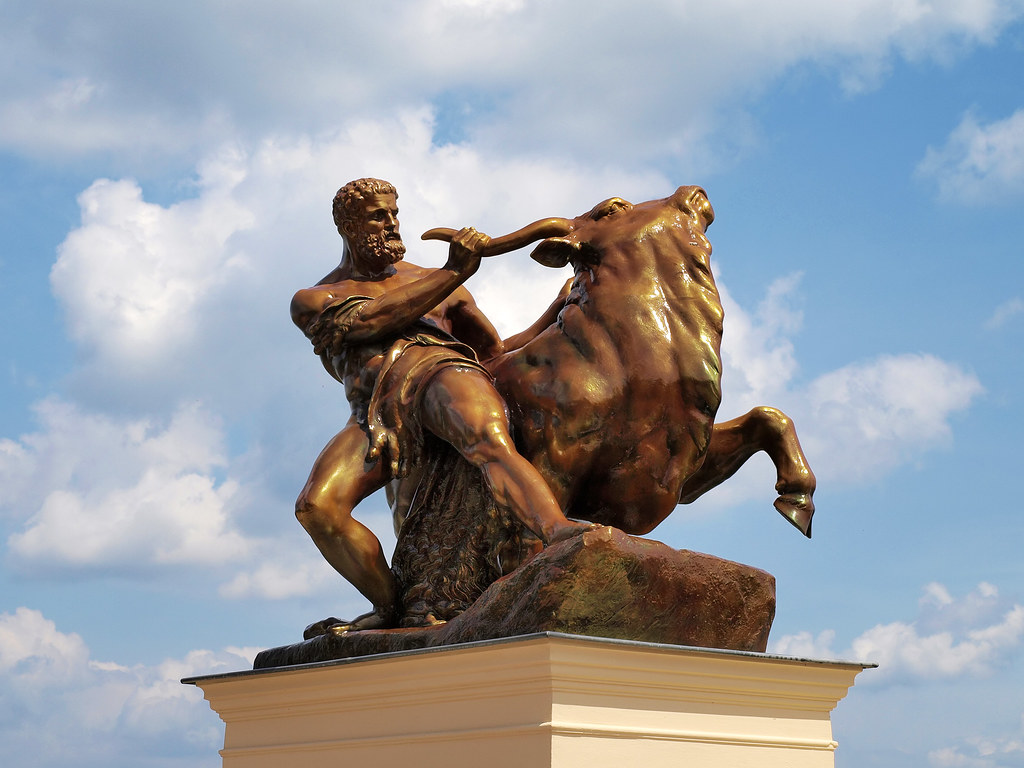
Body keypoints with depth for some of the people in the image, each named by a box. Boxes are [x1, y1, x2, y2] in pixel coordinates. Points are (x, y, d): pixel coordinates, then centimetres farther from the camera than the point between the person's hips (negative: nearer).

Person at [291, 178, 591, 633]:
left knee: (492, 445, -36)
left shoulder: (433, 283, 32)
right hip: (378, 415, 0)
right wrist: (454, 272, -3)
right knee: (315, 508, -23)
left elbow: (495, 349, 34)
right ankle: (391, 608, -6)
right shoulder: (311, 302, 23)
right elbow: (368, 320, 1)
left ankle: (557, 532, -61)